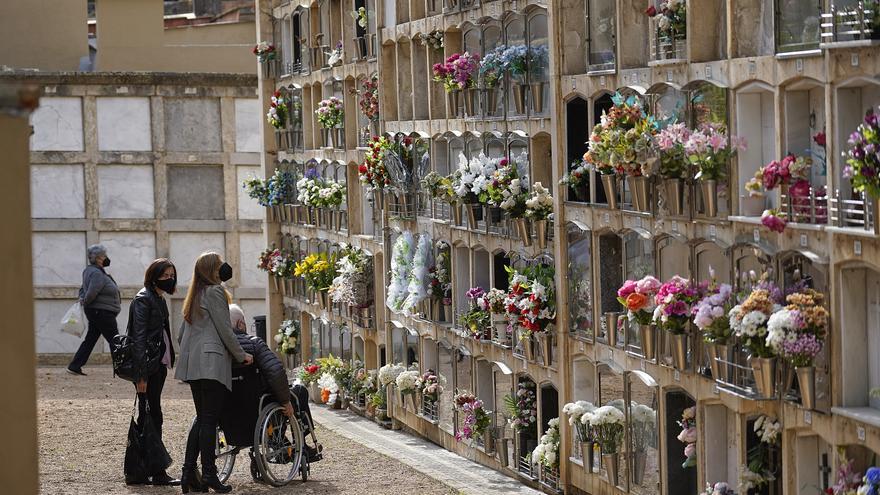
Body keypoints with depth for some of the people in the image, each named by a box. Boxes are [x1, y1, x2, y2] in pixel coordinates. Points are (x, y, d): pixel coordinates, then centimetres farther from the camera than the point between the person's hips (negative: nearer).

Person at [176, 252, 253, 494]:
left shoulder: (195, 296, 21)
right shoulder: (215, 292, -5)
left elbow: (182, 334, 23)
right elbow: (225, 330, -9)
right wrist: (242, 355, 1)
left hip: (193, 364, 8)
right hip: (212, 362, -8)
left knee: (201, 418, 11)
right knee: (210, 420, -8)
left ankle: (188, 473, 6)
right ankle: (209, 474, -8)